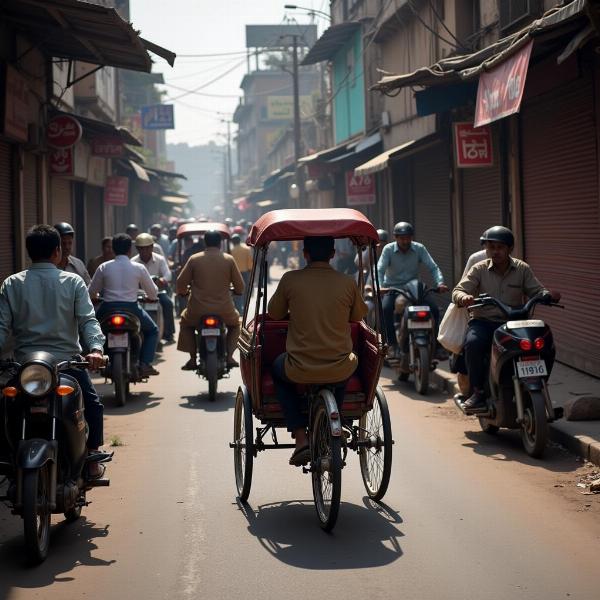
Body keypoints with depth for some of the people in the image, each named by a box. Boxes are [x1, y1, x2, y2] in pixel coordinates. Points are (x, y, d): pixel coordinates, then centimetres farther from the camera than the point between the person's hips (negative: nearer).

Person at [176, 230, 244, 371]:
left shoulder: (194, 259, -2)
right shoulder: (229, 259, -1)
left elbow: (181, 282, 4)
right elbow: (239, 286, 4)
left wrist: (182, 292, 27)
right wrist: (237, 291, 28)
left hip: (198, 310, 0)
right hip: (224, 310, 0)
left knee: (186, 323, 30)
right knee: (235, 324, 32)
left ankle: (193, 359, 17)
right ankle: (229, 356, 15)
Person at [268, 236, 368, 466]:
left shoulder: (290, 280, -4)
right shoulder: (347, 283, -2)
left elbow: (274, 314, 9)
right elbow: (358, 316, 14)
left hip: (300, 370, -1)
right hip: (339, 371, 2)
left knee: (278, 369, 33)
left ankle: (301, 439, 17)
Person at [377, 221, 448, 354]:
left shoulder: (419, 249, -3)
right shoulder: (388, 249, -7)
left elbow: (433, 267, -9)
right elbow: (380, 270, -17)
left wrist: (439, 283, -29)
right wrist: (379, 286, -37)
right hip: (393, 288, -2)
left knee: (434, 309, -18)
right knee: (385, 309, -31)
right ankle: (392, 343, -23)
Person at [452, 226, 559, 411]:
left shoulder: (522, 269, 8)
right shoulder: (479, 269, 3)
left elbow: (536, 291, 6)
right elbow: (458, 291, -5)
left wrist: (549, 295, -18)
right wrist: (464, 297, -30)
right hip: (484, 321, -1)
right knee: (473, 343, -35)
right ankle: (478, 392, -21)